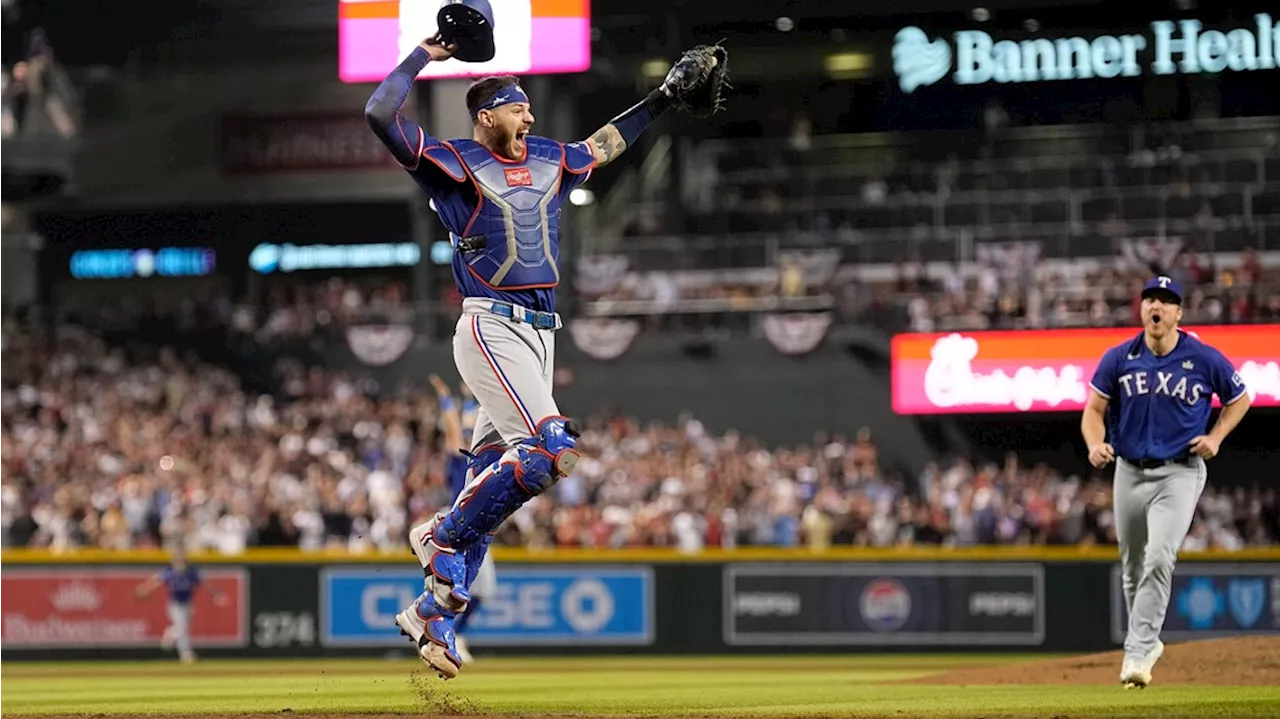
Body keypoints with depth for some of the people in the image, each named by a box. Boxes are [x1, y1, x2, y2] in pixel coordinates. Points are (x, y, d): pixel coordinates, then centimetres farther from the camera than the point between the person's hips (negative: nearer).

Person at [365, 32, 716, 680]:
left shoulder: (550, 161, 16)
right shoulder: (453, 162, -2)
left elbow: (607, 142, 34)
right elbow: (380, 114, -12)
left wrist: (664, 97, 34)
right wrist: (424, 56, -6)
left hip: (541, 331, 7)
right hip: (490, 328, -7)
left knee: (494, 473, 6)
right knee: (549, 451, -23)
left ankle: (432, 612, 10)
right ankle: (442, 539, -7)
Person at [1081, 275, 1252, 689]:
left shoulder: (1205, 359, -6)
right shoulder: (1119, 359, -2)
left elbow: (1239, 399, 10)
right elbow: (1094, 409, 0)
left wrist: (1216, 438, -4)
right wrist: (1096, 444, -20)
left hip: (1180, 473, -3)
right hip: (1130, 472, 3)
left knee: (1159, 560, -19)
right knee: (1133, 566, 13)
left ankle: (1137, 654, -20)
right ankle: (1148, 640, 35)